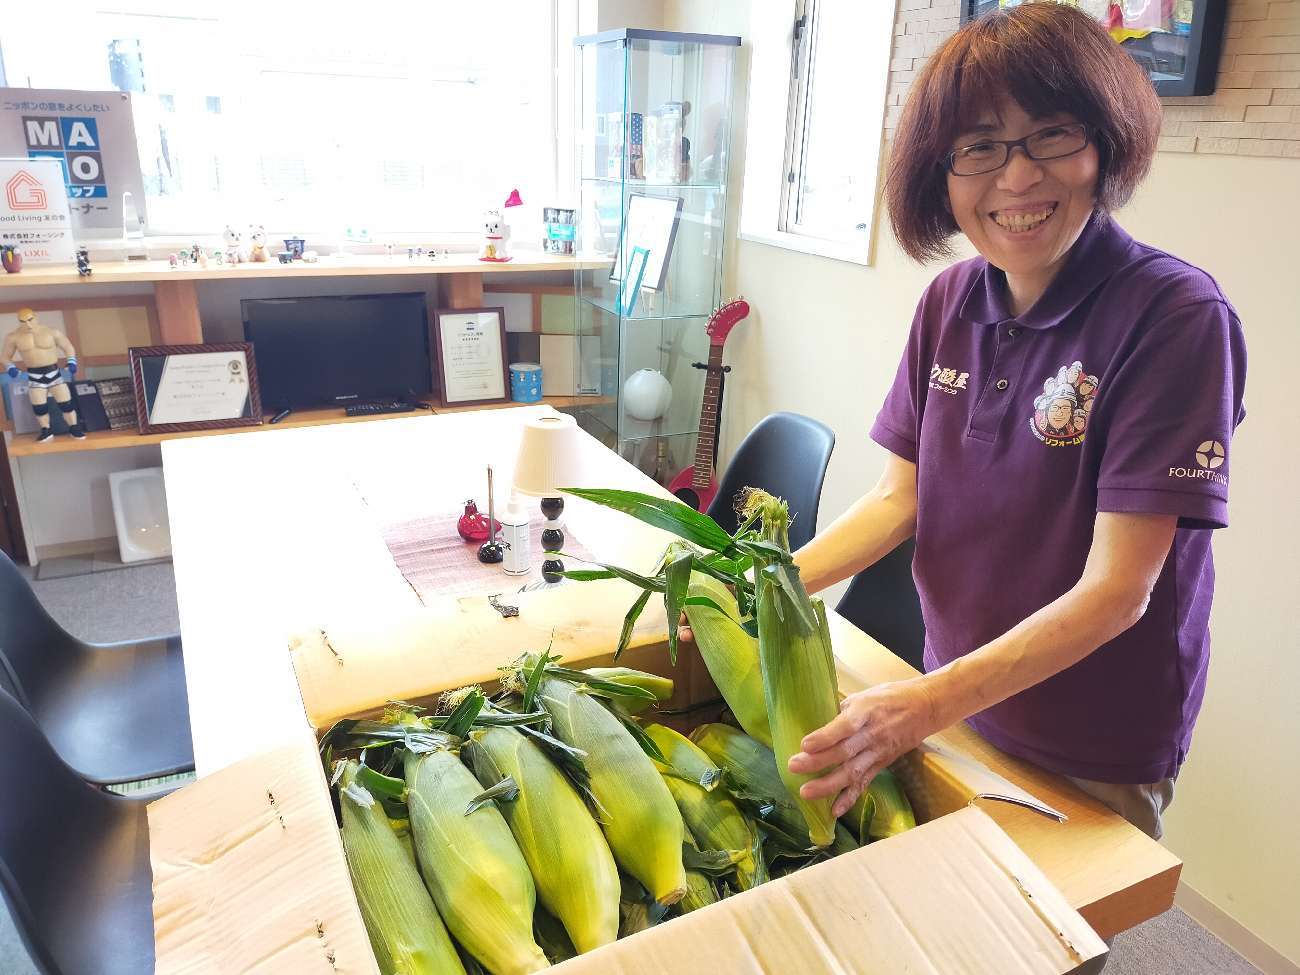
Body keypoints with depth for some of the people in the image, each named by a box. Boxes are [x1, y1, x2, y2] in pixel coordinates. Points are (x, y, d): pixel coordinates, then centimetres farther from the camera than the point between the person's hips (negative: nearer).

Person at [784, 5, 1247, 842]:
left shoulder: (1177, 318, -22)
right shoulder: (952, 302, -5)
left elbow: (1115, 590, -25)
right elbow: (899, 498, -2)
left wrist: (931, 703, -33)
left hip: (1098, 756, -4)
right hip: (957, 699, 5)